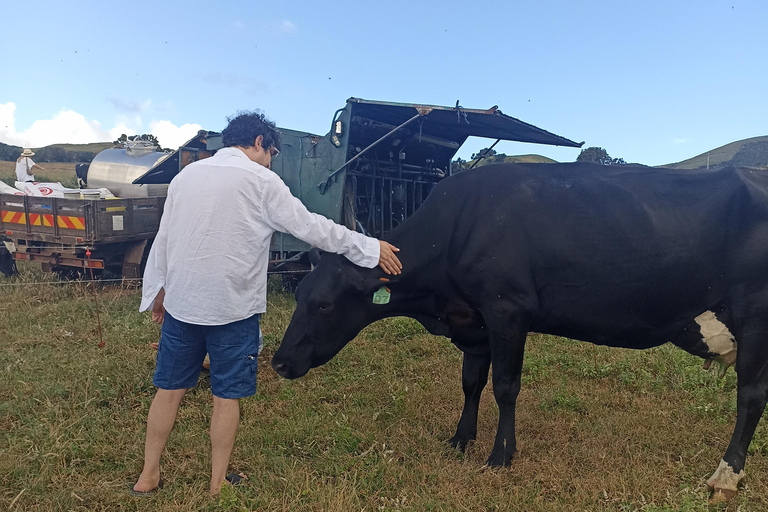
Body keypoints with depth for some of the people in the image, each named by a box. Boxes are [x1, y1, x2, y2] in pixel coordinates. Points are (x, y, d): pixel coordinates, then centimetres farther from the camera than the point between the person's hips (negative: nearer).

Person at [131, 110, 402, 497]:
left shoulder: (186, 175, 8)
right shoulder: (260, 180, -9)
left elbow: (163, 239, 12)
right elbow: (310, 227, -10)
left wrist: (157, 291, 23)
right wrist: (370, 248, -2)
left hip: (180, 303, 5)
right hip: (232, 308, -5)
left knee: (170, 389, 17)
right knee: (226, 396, 9)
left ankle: (148, 478, 29)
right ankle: (218, 486, 22)